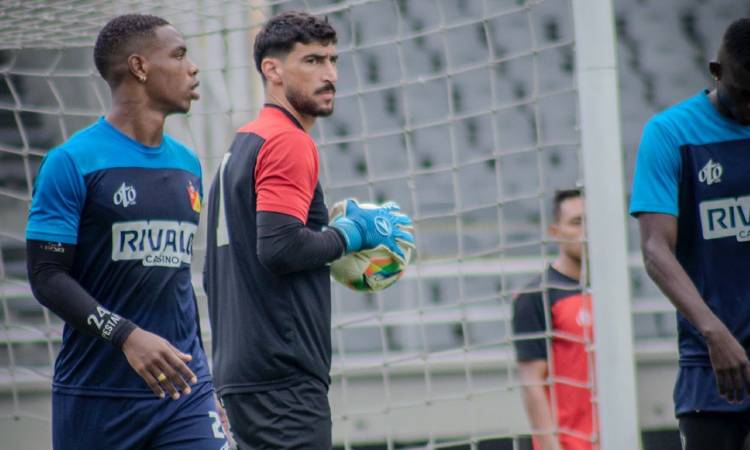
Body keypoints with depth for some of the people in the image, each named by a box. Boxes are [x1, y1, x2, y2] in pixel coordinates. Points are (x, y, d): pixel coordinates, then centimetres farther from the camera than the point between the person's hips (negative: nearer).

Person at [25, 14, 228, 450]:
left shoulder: (188, 165, 13)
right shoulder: (73, 161, -7)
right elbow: (46, 275, -12)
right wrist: (127, 336, -24)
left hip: (182, 388, 5)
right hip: (96, 394, -5)